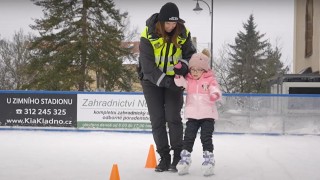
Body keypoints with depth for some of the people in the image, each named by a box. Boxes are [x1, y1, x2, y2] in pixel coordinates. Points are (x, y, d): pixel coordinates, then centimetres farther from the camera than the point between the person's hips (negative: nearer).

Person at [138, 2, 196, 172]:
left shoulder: (183, 33, -12)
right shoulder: (148, 35, -21)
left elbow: (190, 53, 3)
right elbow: (148, 66, -22)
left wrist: (184, 65, -20)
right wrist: (165, 81, -31)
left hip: (174, 79, 1)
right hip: (152, 80, -1)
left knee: (173, 117, -7)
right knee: (157, 119, -1)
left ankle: (178, 155, 4)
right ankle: (164, 157, 10)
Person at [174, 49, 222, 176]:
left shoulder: (210, 80, -2)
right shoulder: (188, 80, 7)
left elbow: (215, 89, -14)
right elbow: (180, 83, -8)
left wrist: (215, 94, -37)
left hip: (207, 115, -3)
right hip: (192, 115, 3)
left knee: (206, 138, -1)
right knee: (188, 137, 4)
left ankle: (208, 161, 6)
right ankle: (184, 161, 11)